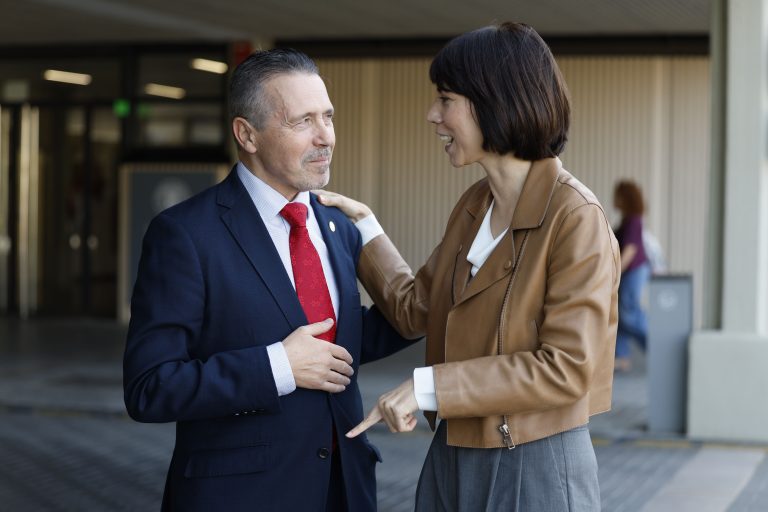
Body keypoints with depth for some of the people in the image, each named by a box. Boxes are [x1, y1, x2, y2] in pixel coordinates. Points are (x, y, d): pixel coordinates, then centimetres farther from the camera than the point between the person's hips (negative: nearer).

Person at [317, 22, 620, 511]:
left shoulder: (575, 218, -17)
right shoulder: (473, 206, 7)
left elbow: (567, 367, -22)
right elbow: (416, 309, 15)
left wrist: (429, 386, -22)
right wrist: (363, 225, 13)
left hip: (535, 469, -7)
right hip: (453, 462, 7)